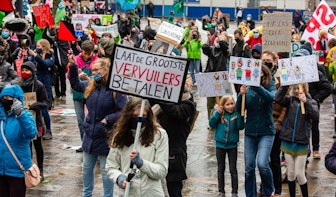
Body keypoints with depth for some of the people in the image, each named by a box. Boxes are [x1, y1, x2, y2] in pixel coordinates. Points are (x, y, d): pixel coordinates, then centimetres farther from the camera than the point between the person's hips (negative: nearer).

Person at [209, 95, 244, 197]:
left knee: (233, 169, 4)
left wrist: (240, 116, -25)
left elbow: (240, 127, -14)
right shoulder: (219, 114, -3)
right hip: (220, 145, 2)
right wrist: (217, 113, -18)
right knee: (220, 169, 12)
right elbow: (211, 124, -10)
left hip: (232, 145, -1)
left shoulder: (236, 114, -6)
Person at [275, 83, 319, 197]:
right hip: (287, 141, 2)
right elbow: (278, 99, -13)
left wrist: (305, 102, -26)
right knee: (290, 173, 11)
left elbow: (316, 116, -17)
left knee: (299, 173, 0)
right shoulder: (290, 100, 4)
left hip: (301, 143, -2)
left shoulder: (311, 102, -1)